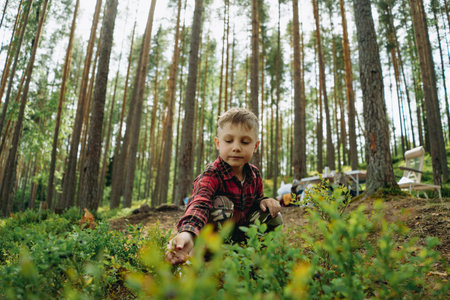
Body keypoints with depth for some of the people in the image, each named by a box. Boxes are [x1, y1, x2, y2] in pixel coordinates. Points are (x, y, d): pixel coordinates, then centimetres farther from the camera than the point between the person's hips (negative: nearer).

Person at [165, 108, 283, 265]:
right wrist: (188, 233, -69)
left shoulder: (254, 174, -5)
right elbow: (199, 203, -48)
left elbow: (257, 197, 12)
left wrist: (264, 201, -16)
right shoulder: (211, 175, -28)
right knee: (220, 203, -34)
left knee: (273, 217, -7)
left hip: (240, 225, 6)